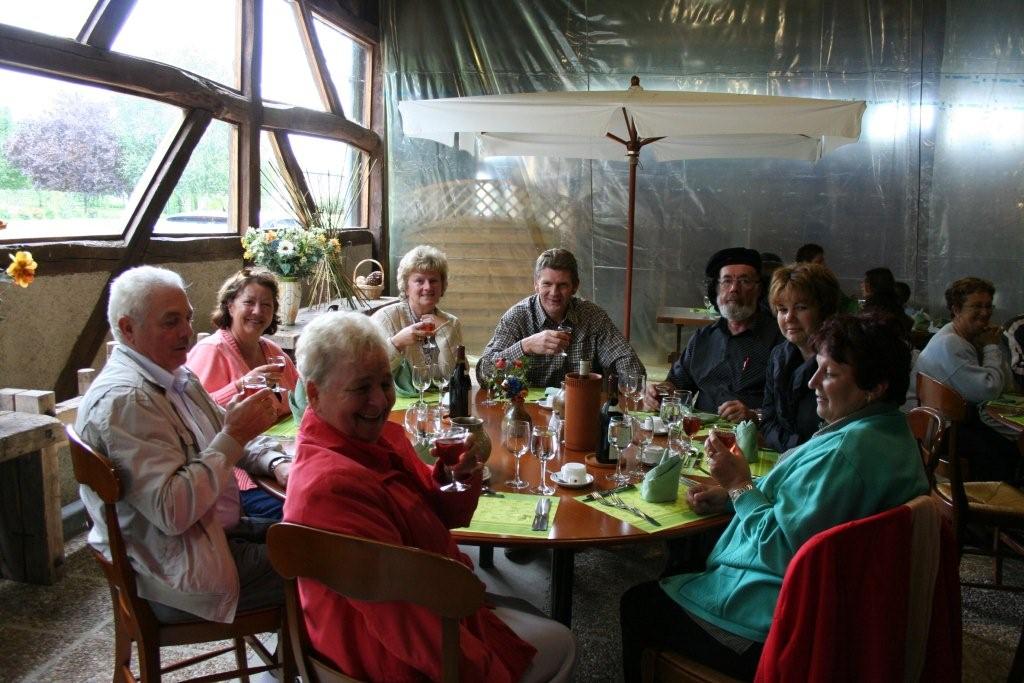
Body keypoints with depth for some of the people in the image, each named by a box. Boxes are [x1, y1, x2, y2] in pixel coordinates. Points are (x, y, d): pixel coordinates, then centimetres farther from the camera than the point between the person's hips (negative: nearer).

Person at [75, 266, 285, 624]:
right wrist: (233, 437, -25)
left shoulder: (176, 377, 8)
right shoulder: (124, 399, -23)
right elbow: (172, 511, -28)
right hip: (178, 572, -9)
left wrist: (277, 462, -6)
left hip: (216, 530, 10)